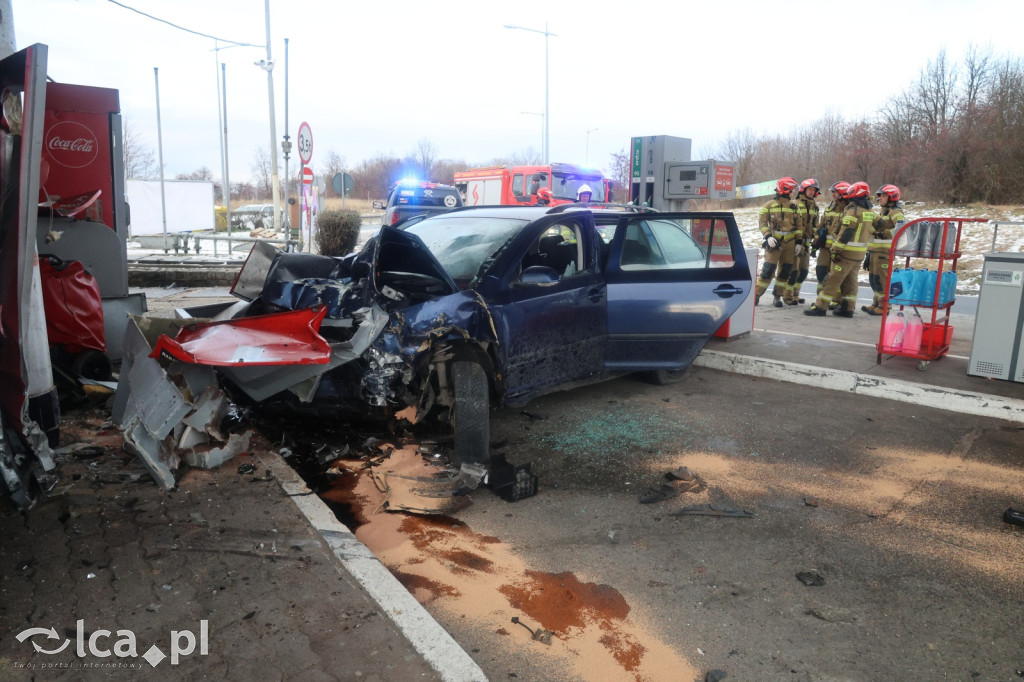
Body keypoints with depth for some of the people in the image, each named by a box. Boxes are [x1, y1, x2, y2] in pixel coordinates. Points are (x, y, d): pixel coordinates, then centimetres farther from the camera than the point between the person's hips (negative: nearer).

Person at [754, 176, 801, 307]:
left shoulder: (794, 206, 13)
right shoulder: (769, 206, 1)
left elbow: (798, 225, 15)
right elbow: (762, 223, -2)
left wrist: (799, 242, 8)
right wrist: (768, 236, -16)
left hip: (790, 243, 4)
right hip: (774, 242, -4)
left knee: (785, 271, 4)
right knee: (768, 270, -11)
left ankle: (778, 296, 13)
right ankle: (756, 295, -1)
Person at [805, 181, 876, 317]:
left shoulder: (853, 210, -14)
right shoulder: (870, 211, 12)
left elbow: (845, 233, -18)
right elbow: (869, 232, 16)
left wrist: (837, 250, -17)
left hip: (847, 251, -8)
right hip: (860, 253, 8)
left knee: (833, 279, -6)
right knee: (850, 280, 13)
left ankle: (820, 307, -5)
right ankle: (847, 308, 15)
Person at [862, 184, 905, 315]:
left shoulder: (895, 212, -9)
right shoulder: (882, 211, 21)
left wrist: (886, 233, -25)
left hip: (885, 250, -10)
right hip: (875, 250, 10)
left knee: (881, 278, -8)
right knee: (873, 277, 14)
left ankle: (884, 306, -3)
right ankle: (877, 303, 23)